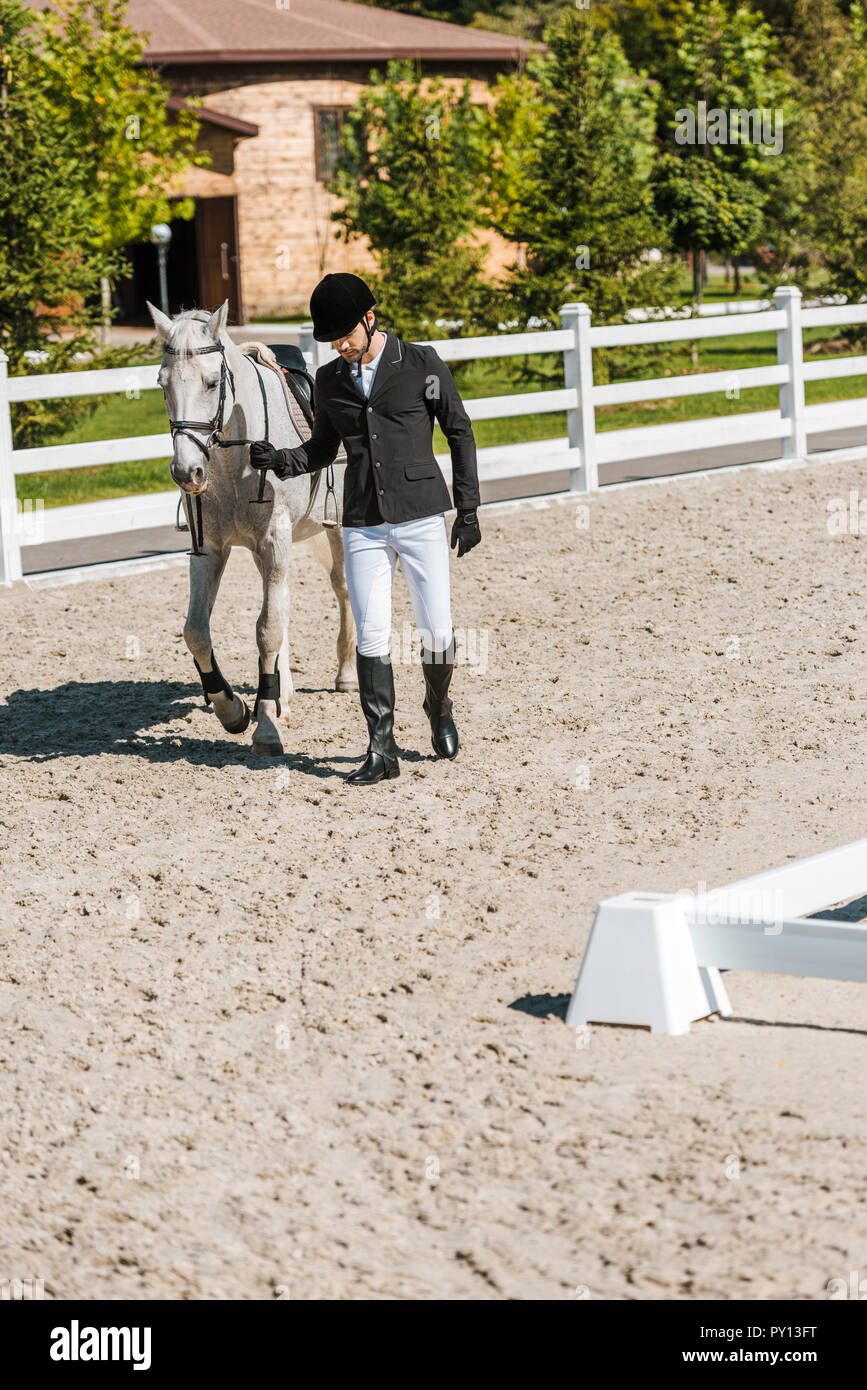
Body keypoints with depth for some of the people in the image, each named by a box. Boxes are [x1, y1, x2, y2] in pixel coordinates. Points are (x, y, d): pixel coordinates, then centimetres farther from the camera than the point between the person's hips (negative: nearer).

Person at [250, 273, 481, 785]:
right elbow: (324, 448, 18)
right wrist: (282, 461, -2)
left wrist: (468, 508, -1)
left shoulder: (422, 365, -3)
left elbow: (460, 434, 3)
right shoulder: (331, 380, 7)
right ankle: (382, 751, 1)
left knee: (437, 631, -1)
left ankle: (439, 705, 30)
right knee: (371, 636, -3)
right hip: (363, 526, 2)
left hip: (421, 517, -2)